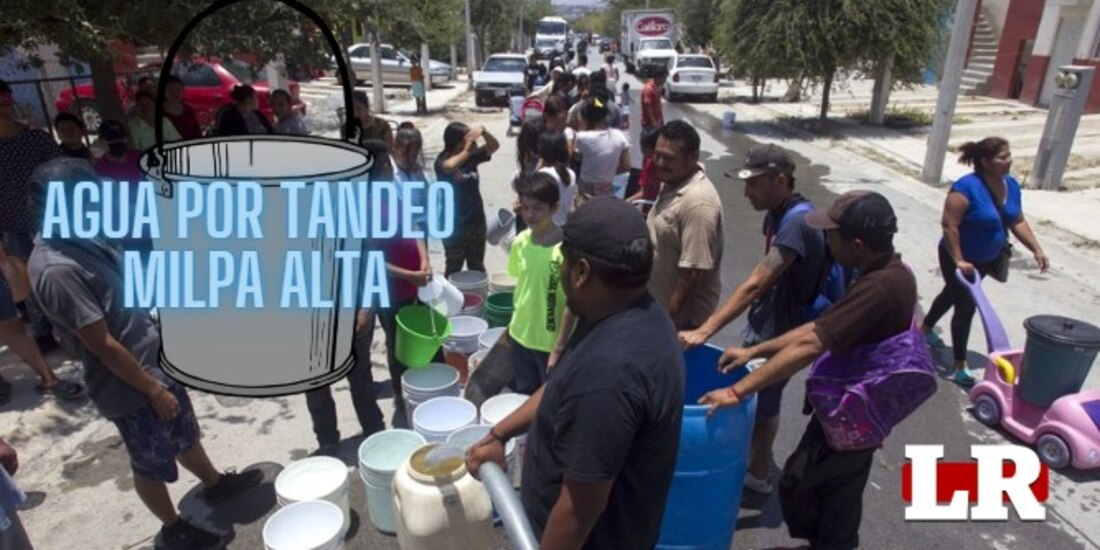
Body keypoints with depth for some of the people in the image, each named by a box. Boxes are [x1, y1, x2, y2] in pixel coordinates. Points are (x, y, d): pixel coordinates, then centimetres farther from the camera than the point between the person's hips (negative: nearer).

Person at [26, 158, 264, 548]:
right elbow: (103, 346, -24)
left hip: (157, 361, 8)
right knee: (152, 465, 15)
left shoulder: (79, 239, -1)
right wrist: (153, 389, -16)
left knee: (185, 433, 27)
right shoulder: (57, 270, -29)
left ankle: (215, 484, 49)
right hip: (131, 385, -8)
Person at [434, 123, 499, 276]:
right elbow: (449, 166, -36)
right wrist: (466, 150, -25)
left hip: (476, 221, 5)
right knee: (454, 267, 9)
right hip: (454, 225, -5)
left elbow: (494, 146, -1)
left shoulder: (472, 157, 0)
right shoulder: (442, 161, -13)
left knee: (477, 267, 17)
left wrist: (483, 131, -19)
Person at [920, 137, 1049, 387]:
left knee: (953, 294, 25)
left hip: (986, 259, 8)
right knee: (966, 306, -5)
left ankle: (926, 328, 49)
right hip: (961, 260, -8)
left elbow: (1018, 222, 7)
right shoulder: (967, 187, -27)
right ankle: (960, 366, 5)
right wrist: (959, 261, -28)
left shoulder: (1011, 185, -2)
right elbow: (949, 225, -28)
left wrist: (1037, 250, 0)